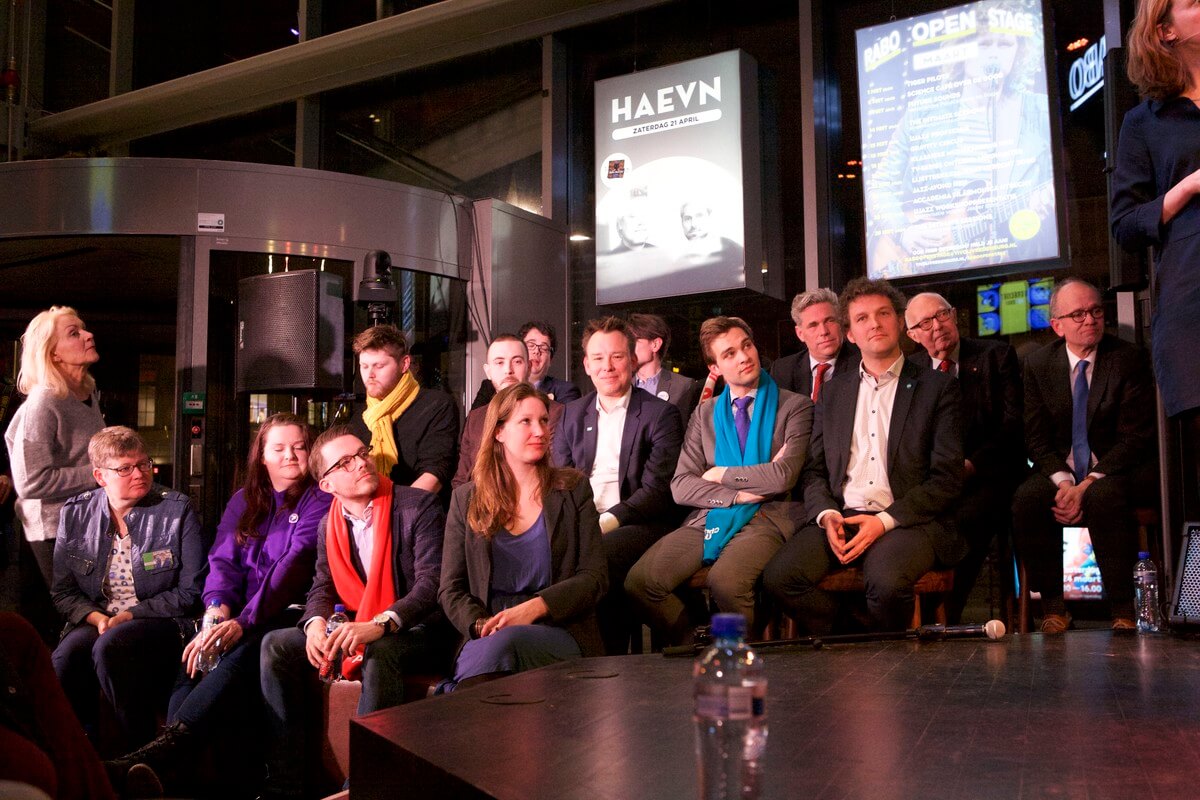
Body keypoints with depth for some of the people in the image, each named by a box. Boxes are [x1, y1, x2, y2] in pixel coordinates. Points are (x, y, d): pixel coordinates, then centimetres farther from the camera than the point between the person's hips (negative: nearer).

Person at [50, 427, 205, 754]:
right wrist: (96, 617, -9)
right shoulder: (76, 513, 9)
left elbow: (189, 592, -5)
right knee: (65, 659, -30)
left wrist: (128, 615, -12)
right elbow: (63, 591, 11)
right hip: (96, 620, 3)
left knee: (110, 648, -34)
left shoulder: (177, 510, -2)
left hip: (161, 621, -3)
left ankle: (142, 750, -17)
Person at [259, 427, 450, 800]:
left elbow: (432, 582, -21)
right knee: (276, 646, -7)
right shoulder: (329, 525, 9)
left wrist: (380, 625, -36)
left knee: (378, 655, -37)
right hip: (357, 631, 7)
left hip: (418, 632, -6)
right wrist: (316, 624, -17)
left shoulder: (418, 506, -12)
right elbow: (322, 588, 8)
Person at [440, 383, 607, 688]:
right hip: (487, 637, 1)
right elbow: (451, 589, 10)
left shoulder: (573, 490, 10)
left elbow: (594, 577, 3)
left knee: (505, 644, -36)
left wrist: (534, 608, -13)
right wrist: (482, 625, -12)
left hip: (558, 631, 0)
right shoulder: (466, 500, 13)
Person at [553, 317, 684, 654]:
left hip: (637, 525, -4)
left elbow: (657, 488, -7)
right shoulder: (573, 414, 20)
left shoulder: (661, 414, 3)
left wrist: (605, 522, -19)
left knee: (599, 556, -36)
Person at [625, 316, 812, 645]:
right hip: (709, 518, 4)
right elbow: (681, 486, 6)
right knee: (640, 581, -19)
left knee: (725, 580, -35)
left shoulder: (795, 406, 5)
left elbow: (783, 476, -9)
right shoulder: (705, 414, 17)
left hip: (766, 519, -4)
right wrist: (740, 494, -8)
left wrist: (721, 474, 1)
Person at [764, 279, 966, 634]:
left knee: (886, 581, -35)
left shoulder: (937, 387, 7)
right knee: (779, 577, -24)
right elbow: (814, 470, 17)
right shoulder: (834, 391, 19)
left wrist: (886, 521, -13)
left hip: (909, 521, -3)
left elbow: (947, 476, -1)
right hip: (841, 518, 3)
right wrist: (826, 515, -5)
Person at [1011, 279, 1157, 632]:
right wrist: (1063, 481, -17)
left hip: (1116, 472, -2)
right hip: (1060, 470, 3)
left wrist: (1088, 484, -20)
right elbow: (1036, 437, 2)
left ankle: (1122, 610, -23)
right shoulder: (1037, 364, 5)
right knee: (1026, 499, -28)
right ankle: (1052, 606, -14)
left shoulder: (1128, 358, -3)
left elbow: (1136, 437, -8)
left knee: (1103, 496, -36)